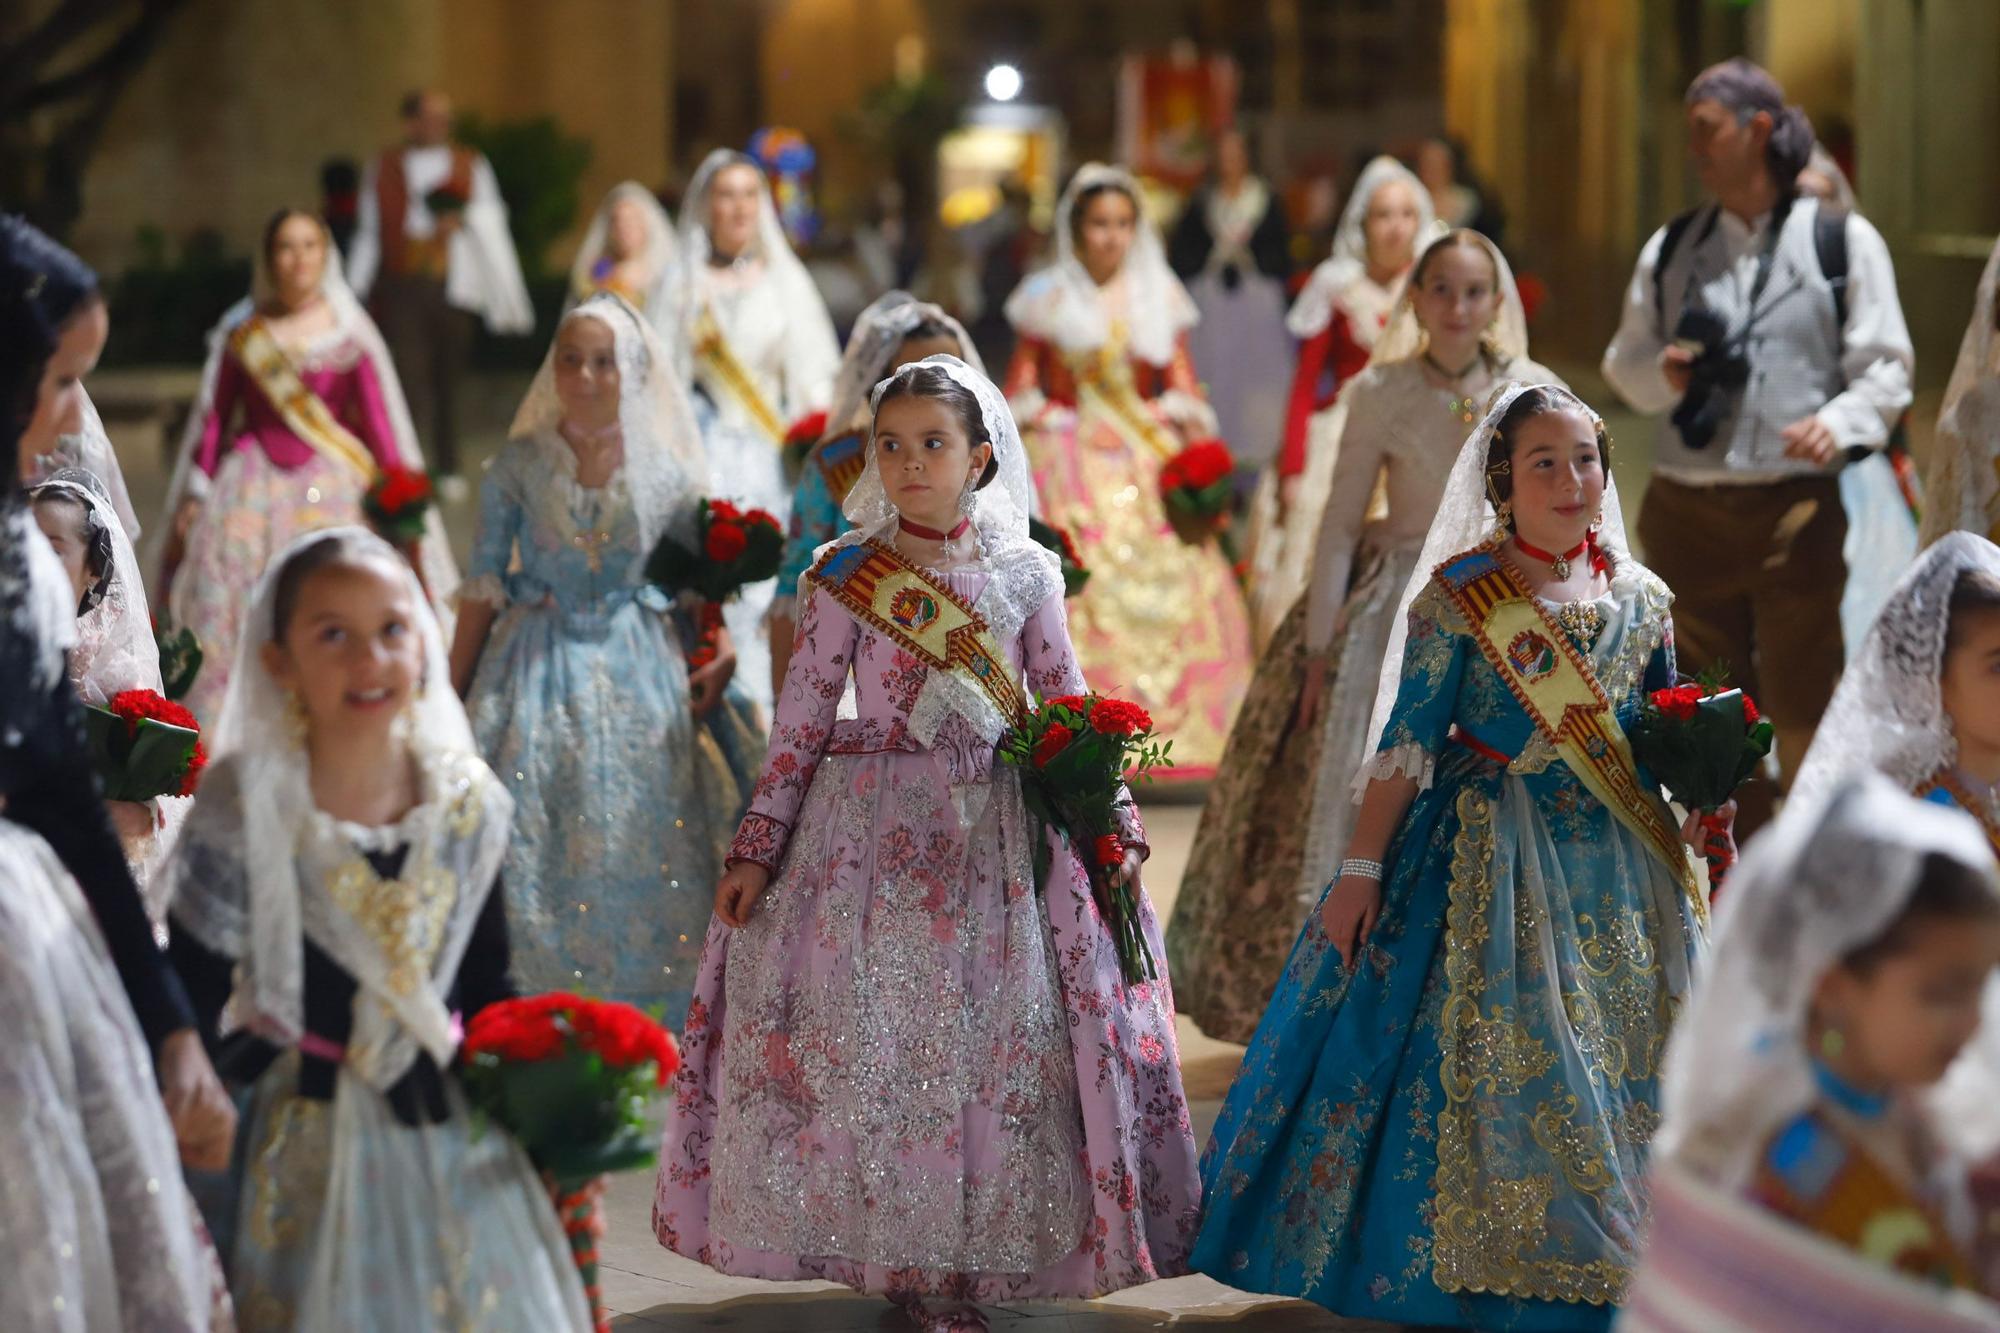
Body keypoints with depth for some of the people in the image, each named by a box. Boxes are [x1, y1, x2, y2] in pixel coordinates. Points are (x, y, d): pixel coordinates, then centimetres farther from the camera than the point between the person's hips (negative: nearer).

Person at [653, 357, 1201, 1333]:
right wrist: (757, 847, -3)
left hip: (1000, 833, 2)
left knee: (1010, 1046, 0)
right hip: (874, 831, -2)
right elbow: (802, 719, 0)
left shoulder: (1026, 572, 4)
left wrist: (1114, 822, 5)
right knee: (875, 1040, -3)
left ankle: (973, 1250, 13)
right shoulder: (845, 574, -1)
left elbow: (1068, 709, 10)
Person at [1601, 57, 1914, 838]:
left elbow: (1886, 366, 0)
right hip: (1685, 507, 4)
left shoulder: (1842, 241, 2)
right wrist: (1661, 372, -5)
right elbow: (1623, 363, 17)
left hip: (1794, 505, -4)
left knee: (1804, 714, -4)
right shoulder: (1671, 247, 12)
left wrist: (1840, 423, -19)